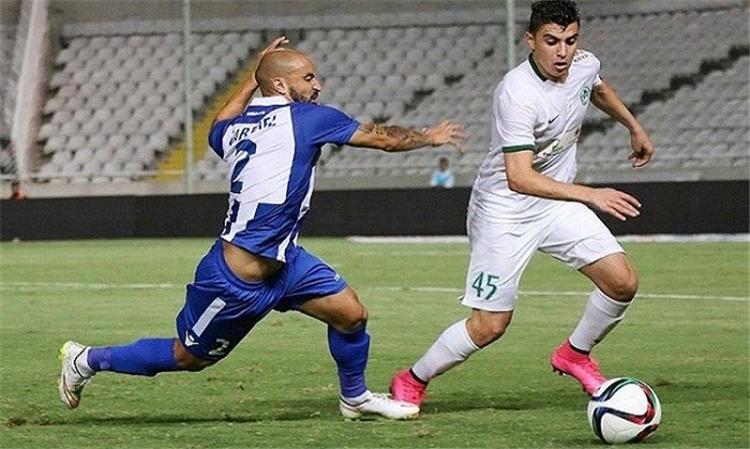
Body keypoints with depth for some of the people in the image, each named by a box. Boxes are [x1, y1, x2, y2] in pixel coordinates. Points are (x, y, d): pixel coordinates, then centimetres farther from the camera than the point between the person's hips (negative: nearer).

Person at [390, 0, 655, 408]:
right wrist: (590, 195, -46)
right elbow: (519, 178, -39)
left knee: (623, 282, -7)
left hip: (557, 203, 7)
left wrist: (635, 127, 32)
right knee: (489, 325, -6)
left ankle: (575, 355, 19)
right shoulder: (517, 94, -31)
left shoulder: (584, 66, -7)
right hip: (505, 210, -7)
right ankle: (411, 382, 17)